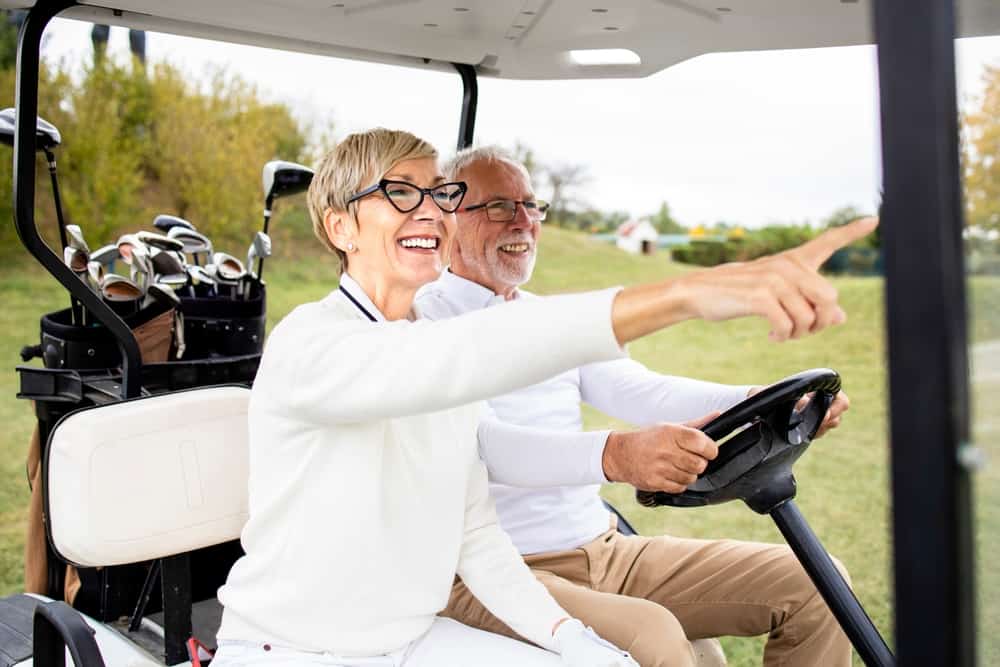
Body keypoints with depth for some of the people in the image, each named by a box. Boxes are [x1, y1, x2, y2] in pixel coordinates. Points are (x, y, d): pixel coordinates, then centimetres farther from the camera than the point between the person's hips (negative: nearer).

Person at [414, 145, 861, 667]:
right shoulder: (421, 322, -8)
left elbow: (638, 391, 2)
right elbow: (484, 443, -25)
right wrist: (614, 456, -43)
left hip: (604, 551, 7)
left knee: (812, 583, 1)